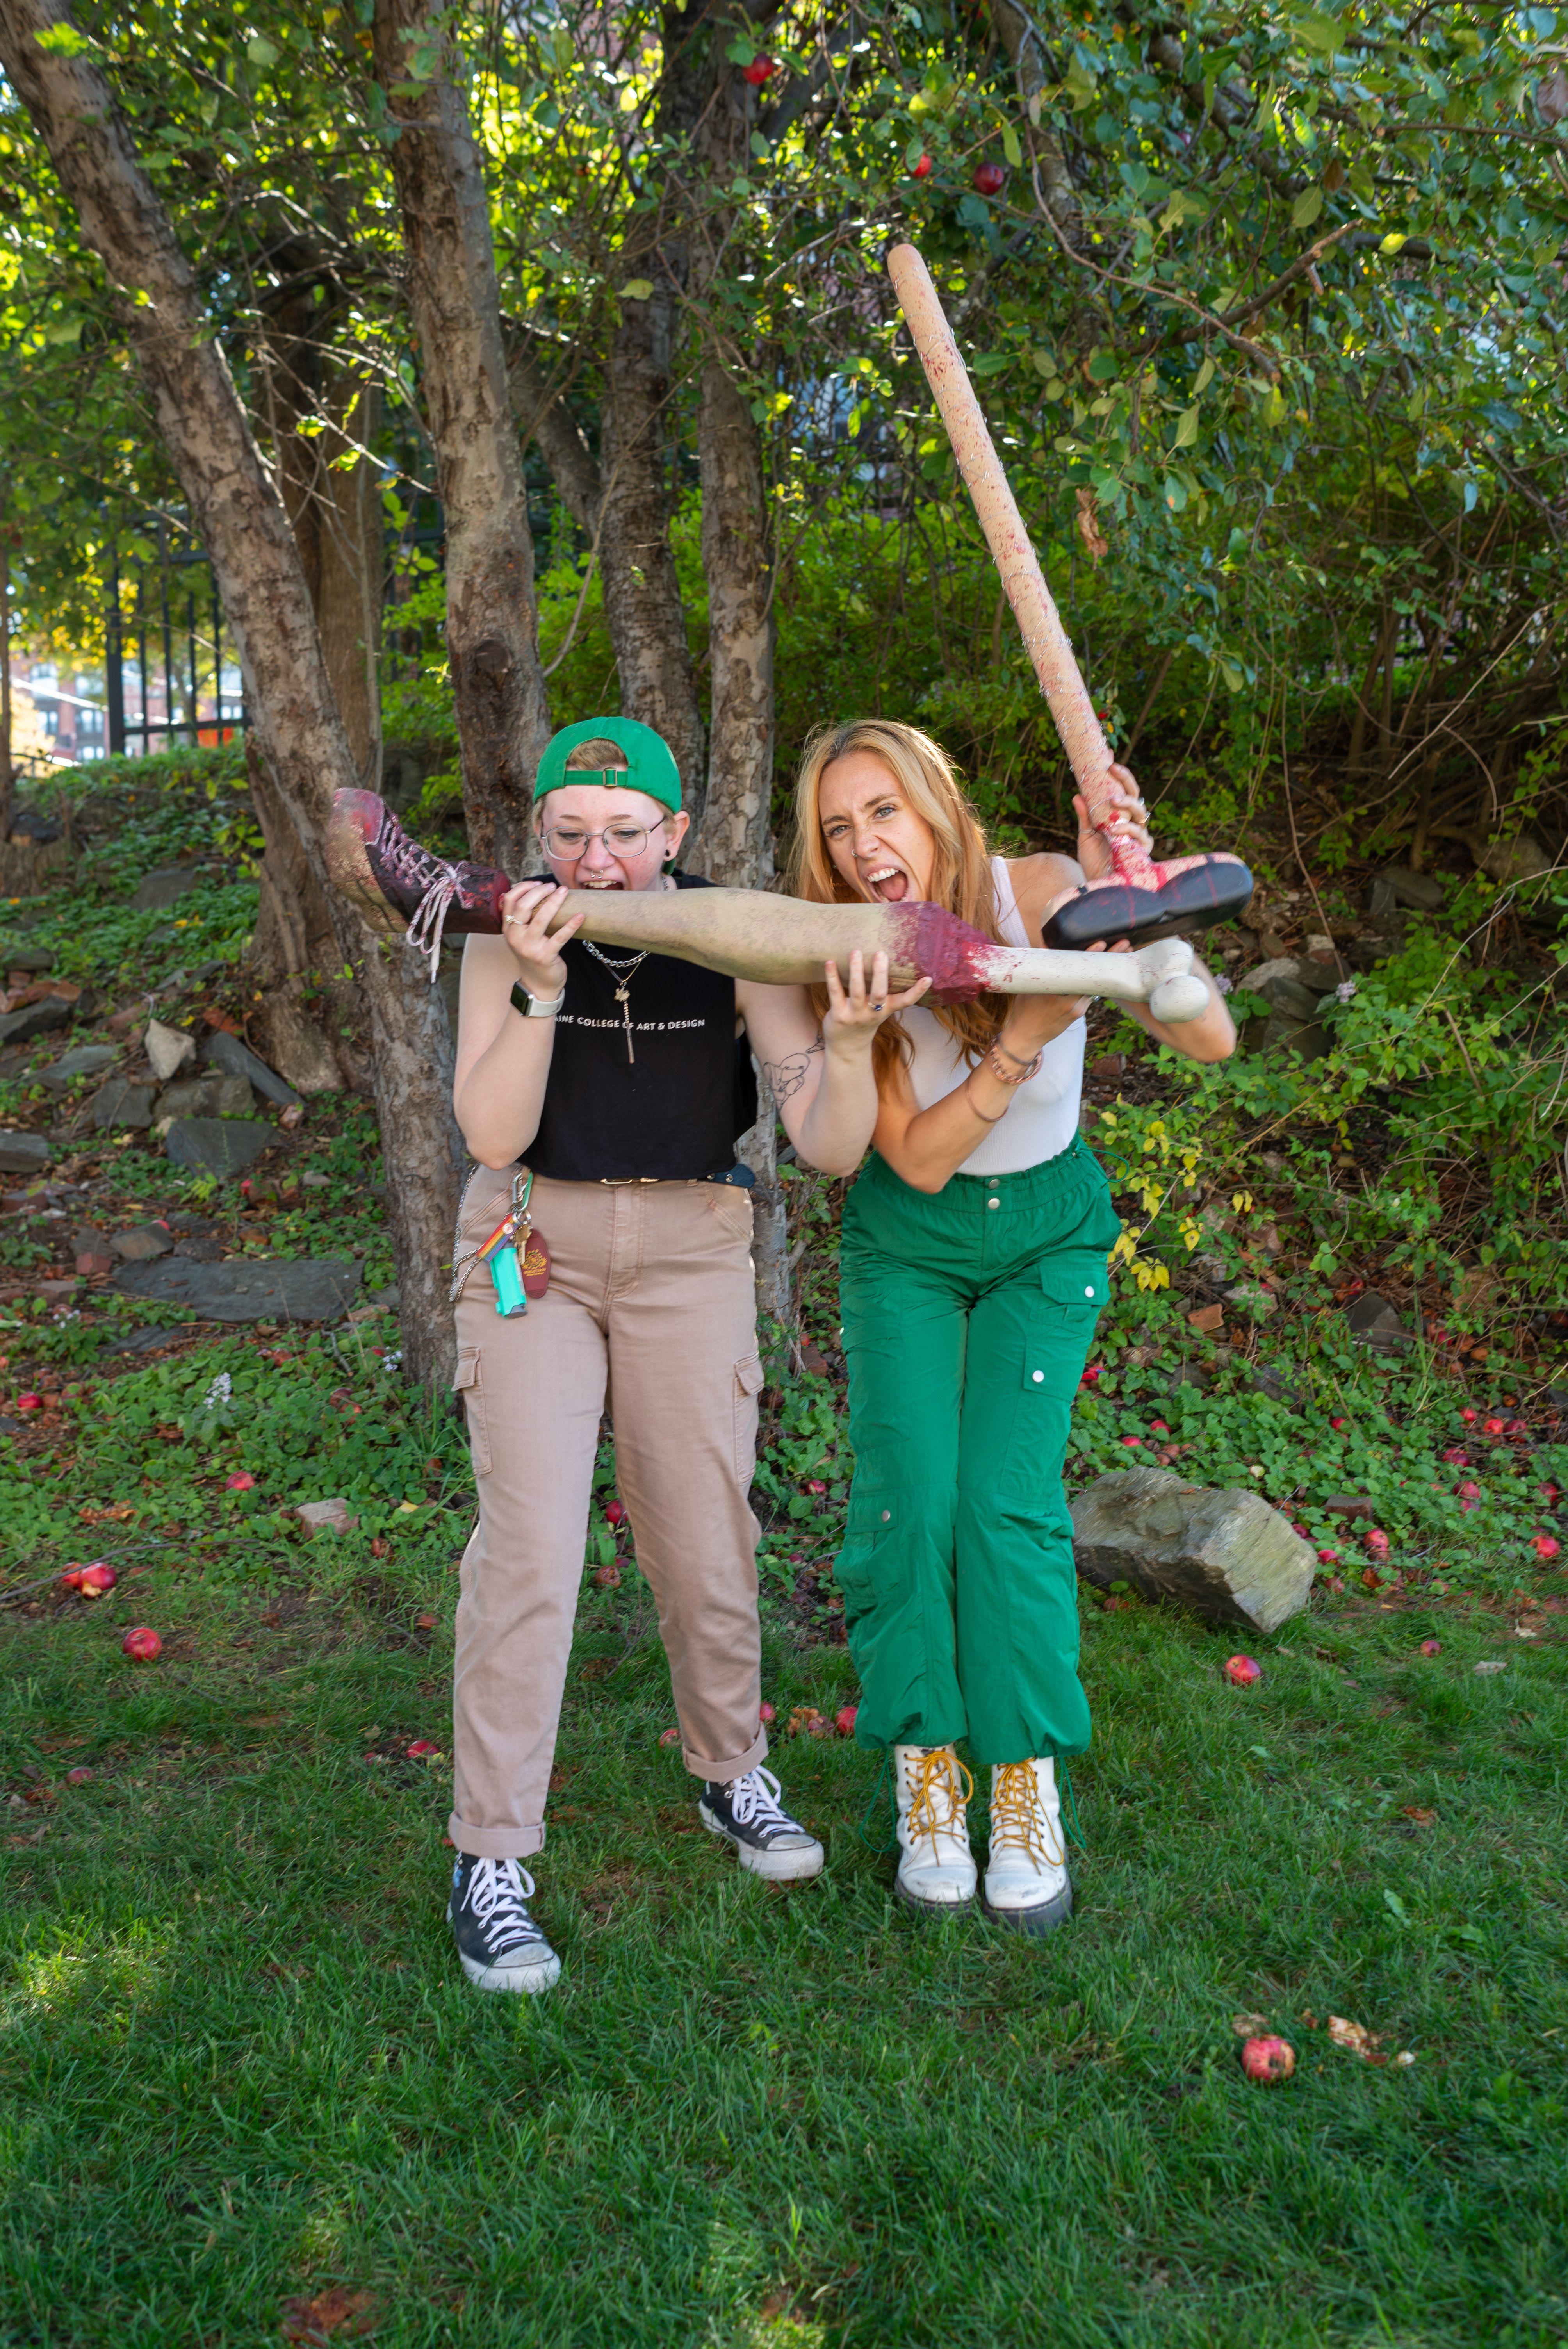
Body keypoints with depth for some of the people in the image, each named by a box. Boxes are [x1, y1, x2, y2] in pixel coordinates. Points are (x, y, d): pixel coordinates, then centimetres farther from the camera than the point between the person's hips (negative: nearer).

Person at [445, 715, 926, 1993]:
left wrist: (850, 1042, -36)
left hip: (690, 1252, 1)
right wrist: (541, 984, -29)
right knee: (529, 1539, -9)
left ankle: (731, 1772, 34)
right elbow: (493, 1136, -18)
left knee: (705, 1538, 8)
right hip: (533, 1247, -1)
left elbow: (832, 1147, -17)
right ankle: (492, 1858, 3)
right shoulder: (507, 937, -10)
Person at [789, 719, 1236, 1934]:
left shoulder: (1038, 897, -21)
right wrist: (1023, 1037, -35)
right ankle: (925, 1781, 10)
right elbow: (919, 1159, -21)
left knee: (1010, 1503, -9)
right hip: (906, 1247, 1)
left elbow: (1211, 1040, -29)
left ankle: (1027, 1790, 9)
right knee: (908, 1497, -8)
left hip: (1049, 1233, -1)